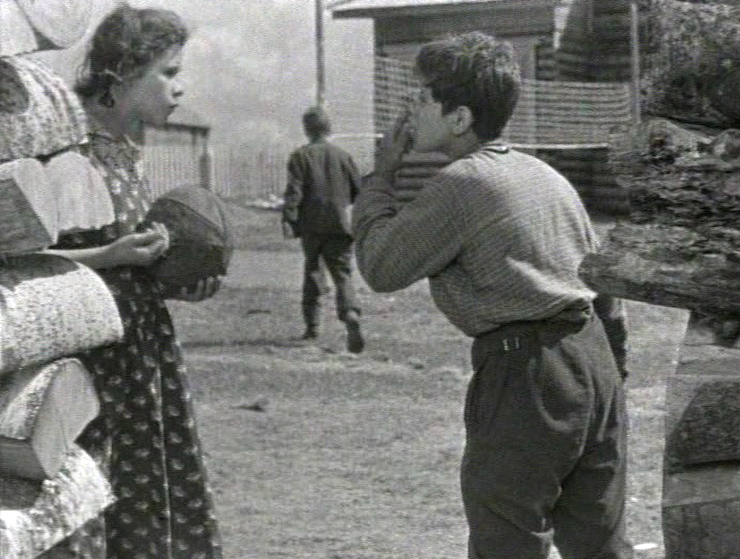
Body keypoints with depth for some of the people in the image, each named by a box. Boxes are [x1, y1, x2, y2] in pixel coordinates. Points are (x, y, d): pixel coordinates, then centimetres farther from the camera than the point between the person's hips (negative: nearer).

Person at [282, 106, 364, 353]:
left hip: (311, 225, -1)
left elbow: (294, 191, -11)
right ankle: (351, 317, -26)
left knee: (312, 271, 15)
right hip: (339, 224, 1)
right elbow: (359, 190, 10)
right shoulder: (342, 156, 8)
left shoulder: (301, 156, -1)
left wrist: (288, 219, -14)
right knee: (342, 274, -2)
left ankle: (312, 324, 16)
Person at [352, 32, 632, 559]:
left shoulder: (461, 184, -10)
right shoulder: (545, 175, 17)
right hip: (594, 358, 9)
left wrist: (382, 174, 7)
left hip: (523, 370, -9)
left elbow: (382, 267, -5)